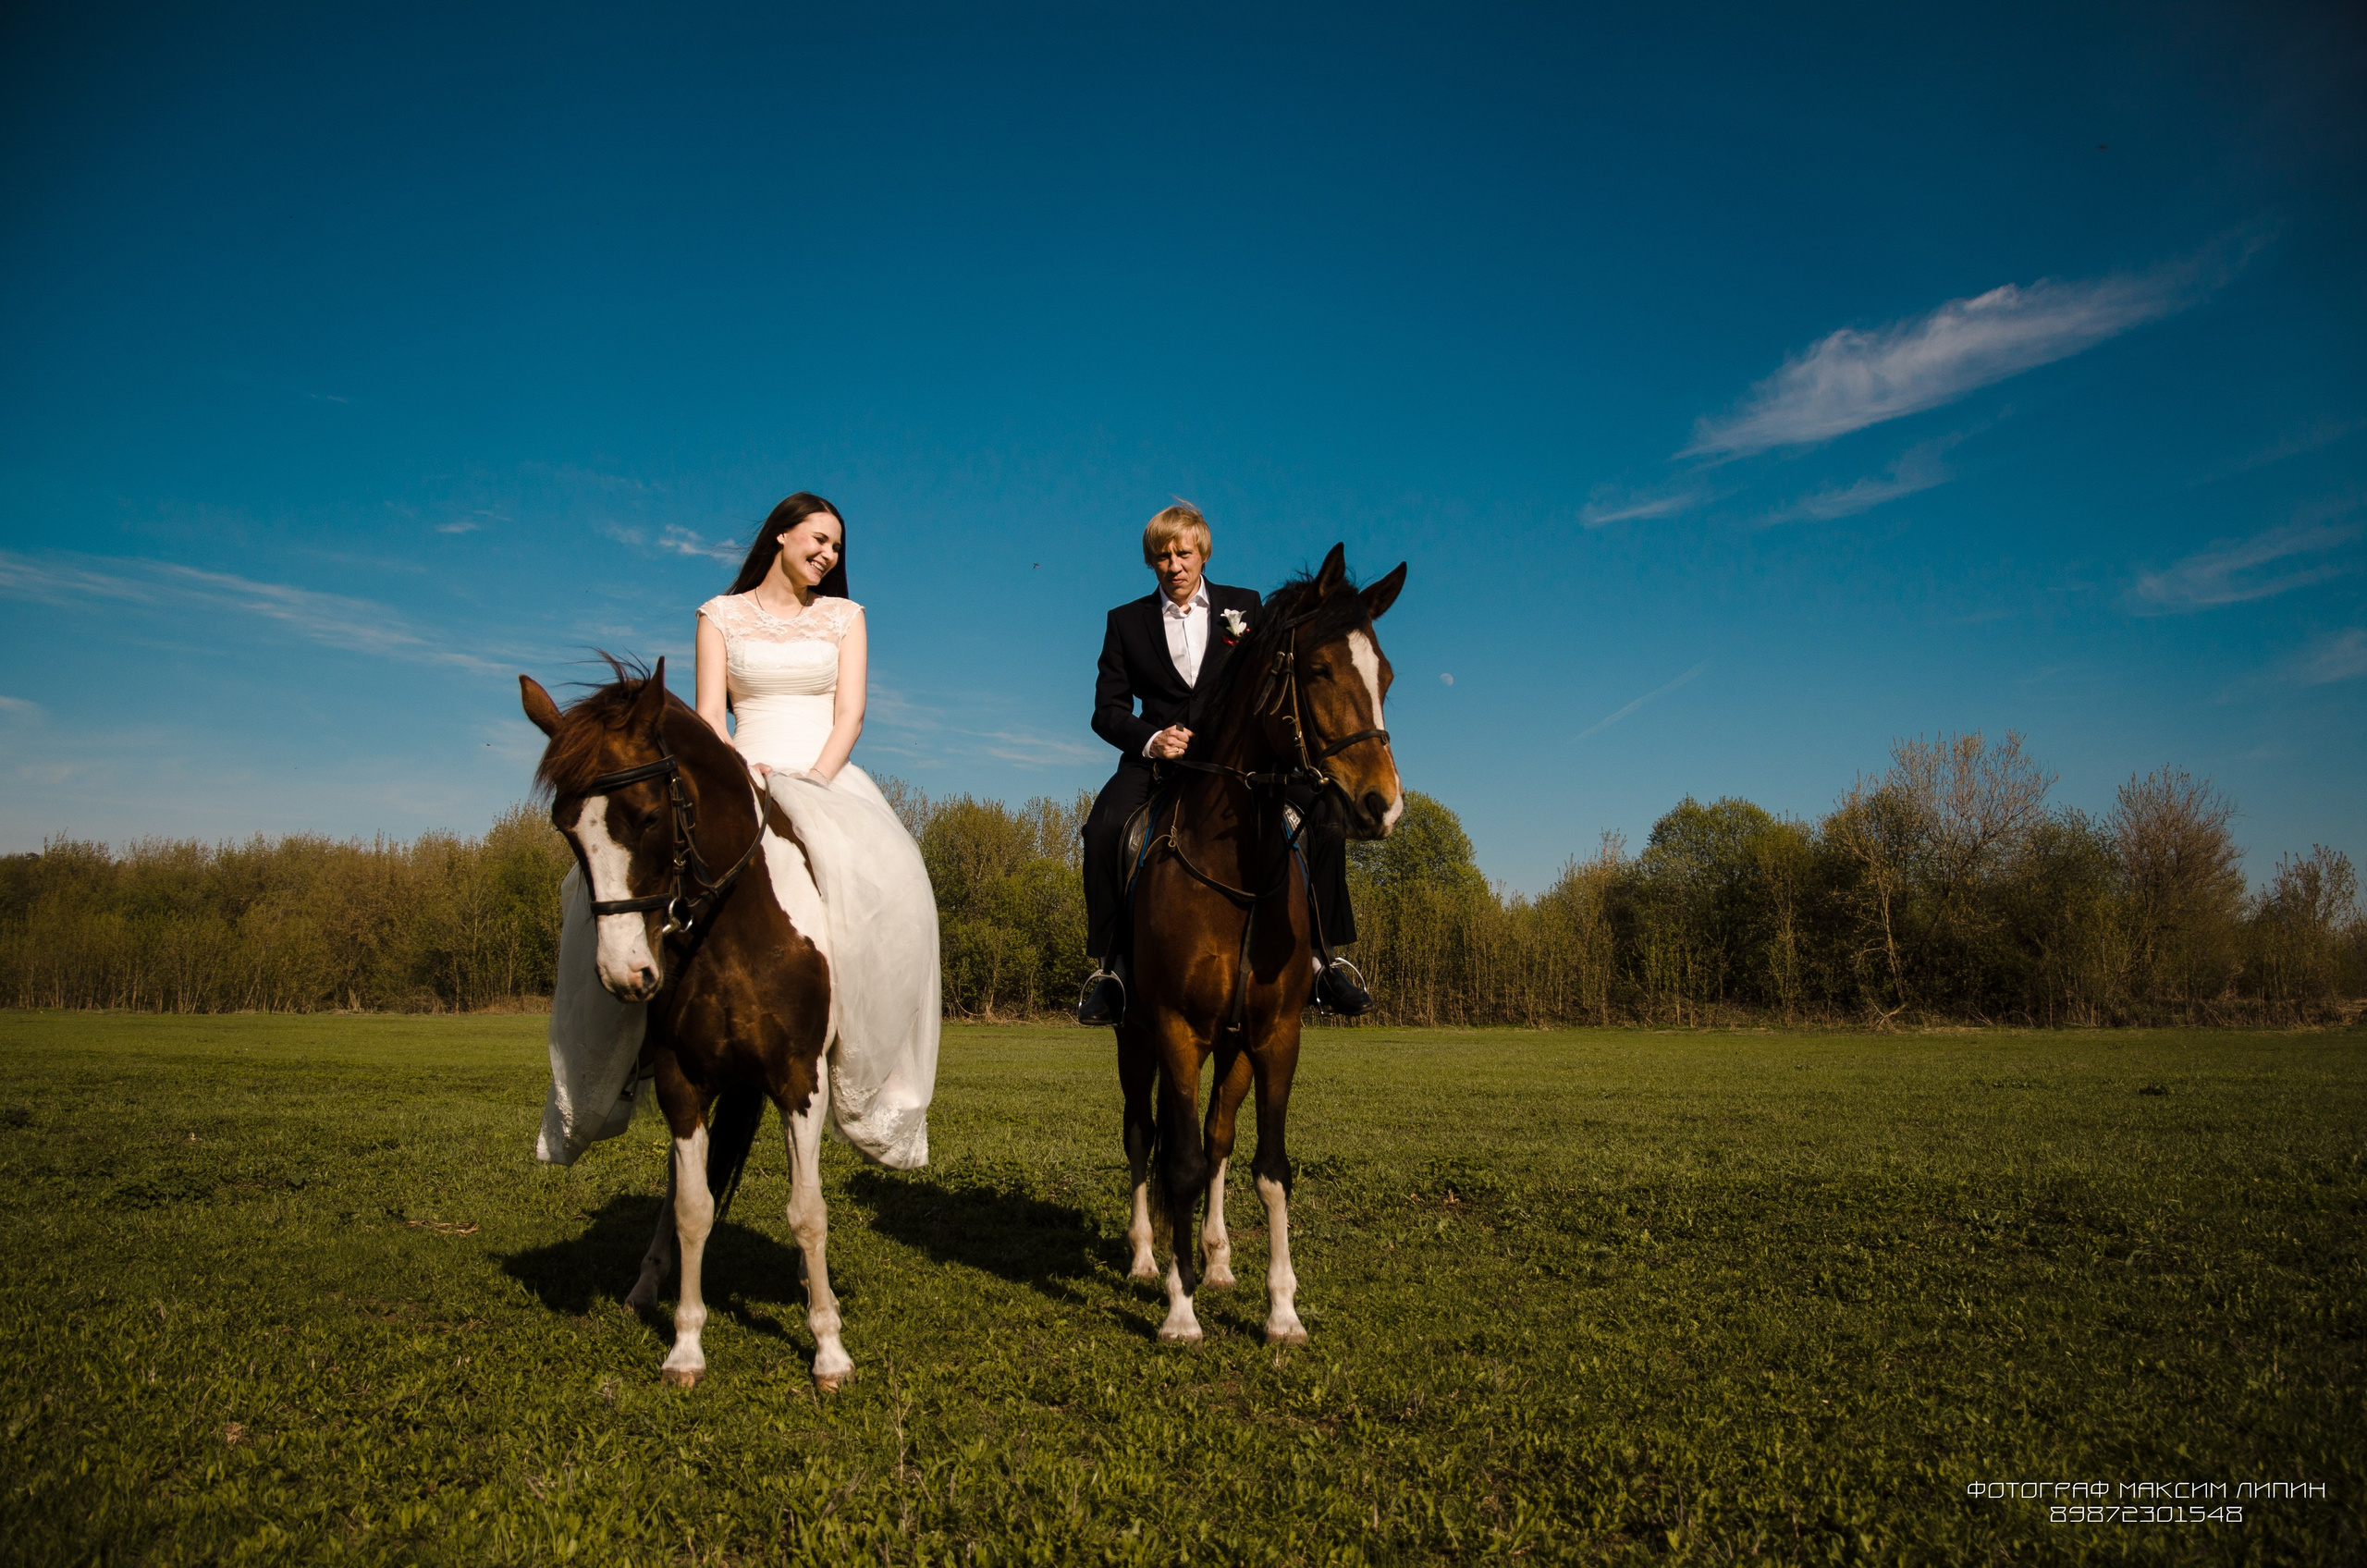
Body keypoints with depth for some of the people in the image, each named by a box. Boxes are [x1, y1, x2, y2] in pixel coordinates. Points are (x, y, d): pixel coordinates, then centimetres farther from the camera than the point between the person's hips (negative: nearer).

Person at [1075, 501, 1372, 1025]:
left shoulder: (1244, 607, 13)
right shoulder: (1125, 621, 11)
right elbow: (1107, 710, 6)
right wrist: (1151, 740, -15)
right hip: (1157, 757, 0)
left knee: (1324, 818, -22)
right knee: (1103, 827, -30)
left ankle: (1319, 953, -8)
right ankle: (1110, 962, -15)